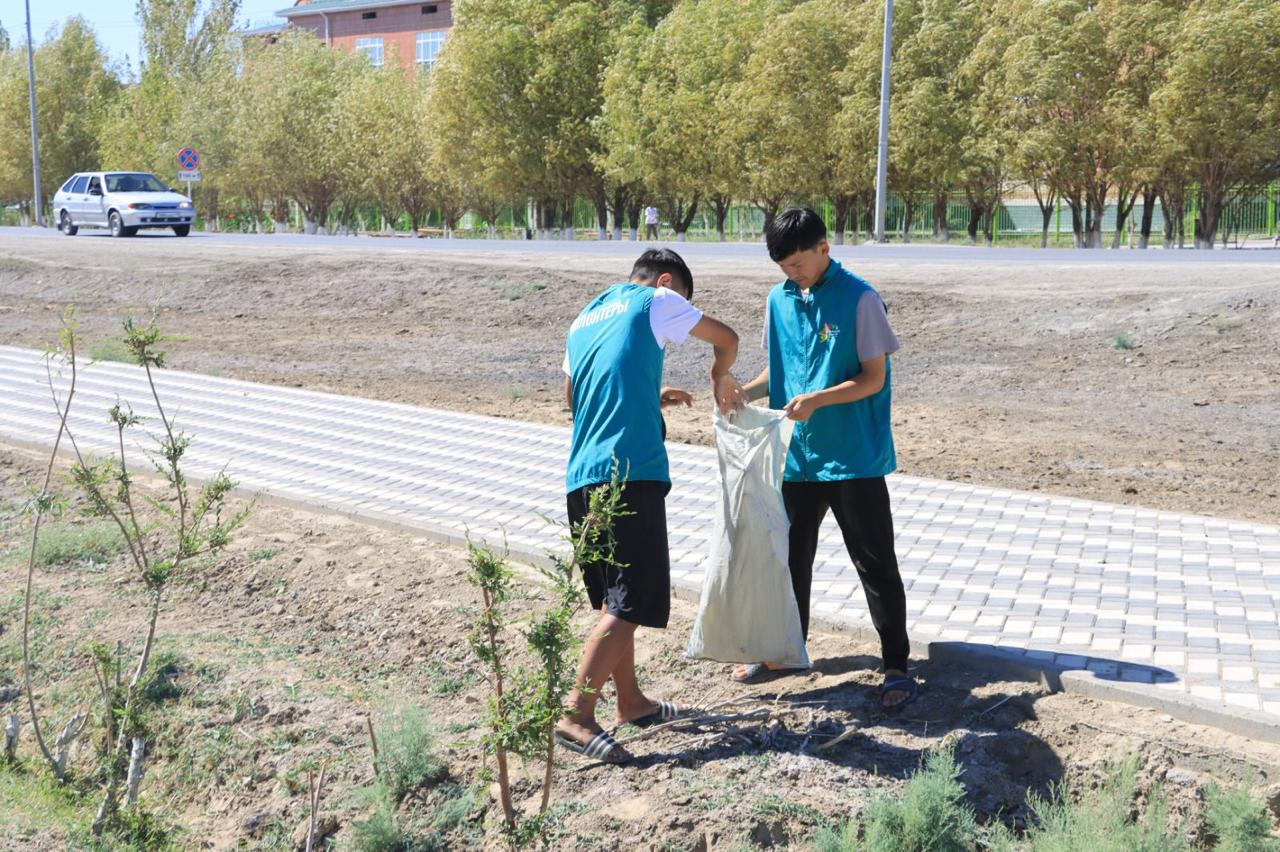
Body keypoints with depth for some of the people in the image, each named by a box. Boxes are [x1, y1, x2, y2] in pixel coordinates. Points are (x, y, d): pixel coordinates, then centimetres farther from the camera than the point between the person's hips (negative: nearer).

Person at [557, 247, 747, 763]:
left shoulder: (584, 319, 23)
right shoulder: (655, 301, 3)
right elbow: (726, 340, 12)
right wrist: (720, 381, 32)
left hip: (582, 478, 8)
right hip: (630, 473, -8)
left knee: (613, 598, 17)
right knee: (631, 602, -9)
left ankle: (630, 701, 27)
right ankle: (576, 716, -15)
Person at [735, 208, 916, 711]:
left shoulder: (859, 300, -12)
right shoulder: (780, 300, 6)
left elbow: (874, 378, -13)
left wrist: (817, 399, -25)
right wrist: (746, 391, -4)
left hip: (855, 458, -6)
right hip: (797, 456, 6)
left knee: (876, 565, -1)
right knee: (790, 556, 16)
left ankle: (897, 668, 7)